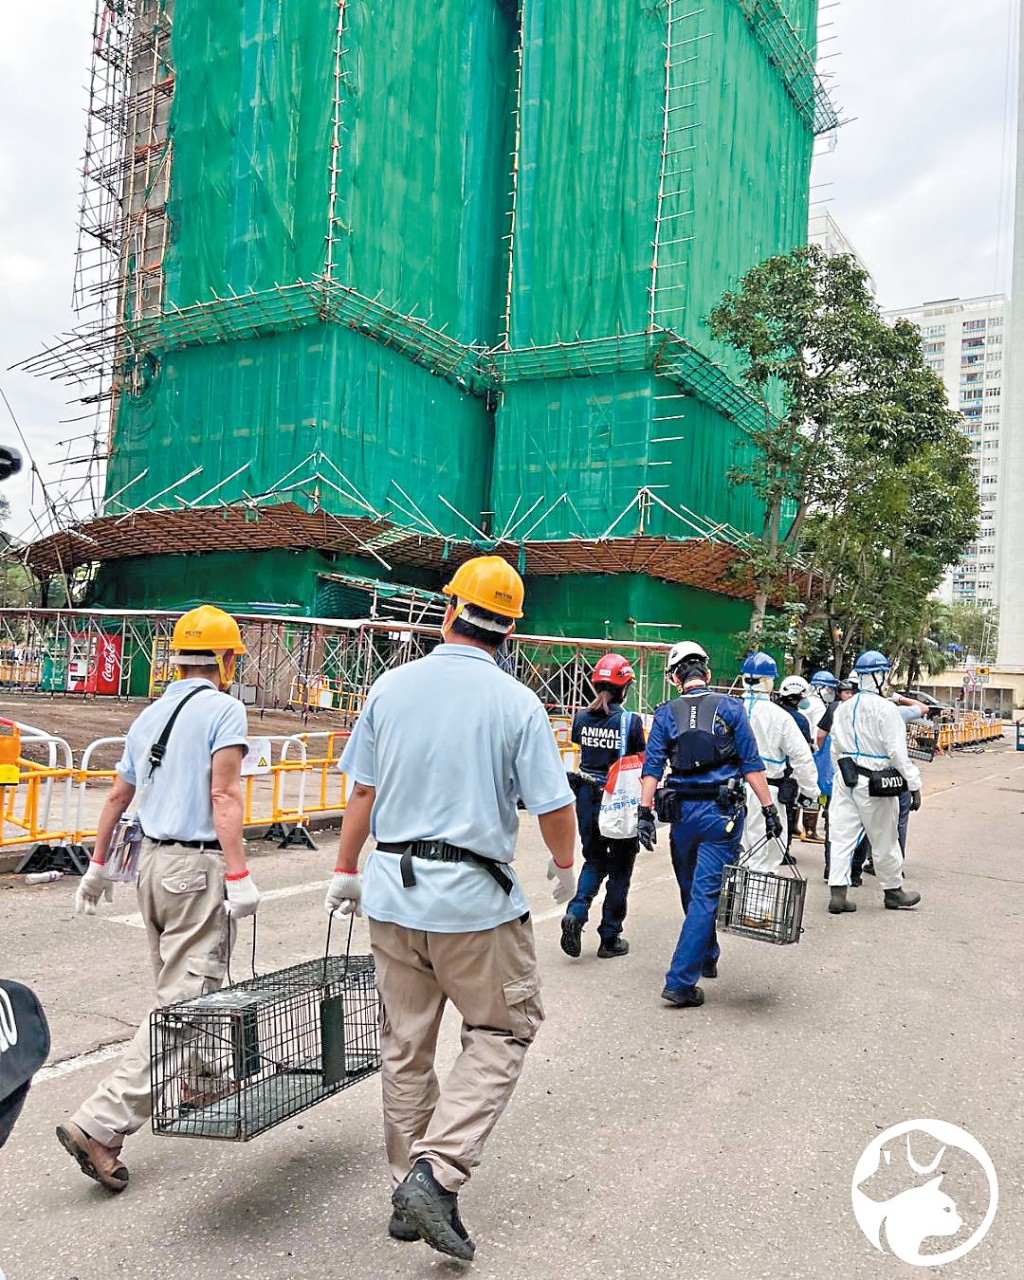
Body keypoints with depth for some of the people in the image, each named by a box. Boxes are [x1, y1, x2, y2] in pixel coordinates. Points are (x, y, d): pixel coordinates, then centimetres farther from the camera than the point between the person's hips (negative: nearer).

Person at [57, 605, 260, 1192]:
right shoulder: (224, 709, -11)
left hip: (153, 859, 9)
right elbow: (224, 796, -19)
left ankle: (196, 1079, 42)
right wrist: (240, 877, -20)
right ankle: (101, 1122, -7)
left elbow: (118, 796, 17)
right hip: (198, 864, -9)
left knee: (178, 987, 23)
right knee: (187, 1000, -4)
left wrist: (99, 865, 26)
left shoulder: (151, 715, 12)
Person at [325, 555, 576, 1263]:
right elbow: (554, 806, -8)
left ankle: (409, 1192, 29)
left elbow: (363, 792, 4)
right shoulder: (516, 702, -10)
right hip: (475, 895, -4)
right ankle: (438, 1173, 2)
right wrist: (565, 867, 12)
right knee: (504, 1031, 13)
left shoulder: (392, 685, 0)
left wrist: (346, 871, 16)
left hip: (393, 891, 4)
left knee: (406, 1045, 17)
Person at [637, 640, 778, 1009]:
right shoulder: (730, 707, 0)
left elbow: (653, 768, -4)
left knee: (692, 892, 20)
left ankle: (706, 959, 37)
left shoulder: (666, 714, 3)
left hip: (682, 812, 2)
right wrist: (769, 809, 0)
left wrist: (645, 814, -5)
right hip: (722, 812, -2)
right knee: (706, 895, -2)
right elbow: (751, 764, -3)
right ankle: (680, 981, -6)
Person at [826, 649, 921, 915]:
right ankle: (893, 891, 26)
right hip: (874, 782, -5)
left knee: (842, 836, 5)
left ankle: (837, 893, 1)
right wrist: (914, 785, -9)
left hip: (846, 781, 6)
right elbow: (898, 752, -14)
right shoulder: (885, 709, -13)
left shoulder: (843, 709, 8)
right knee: (884, 841, 10)